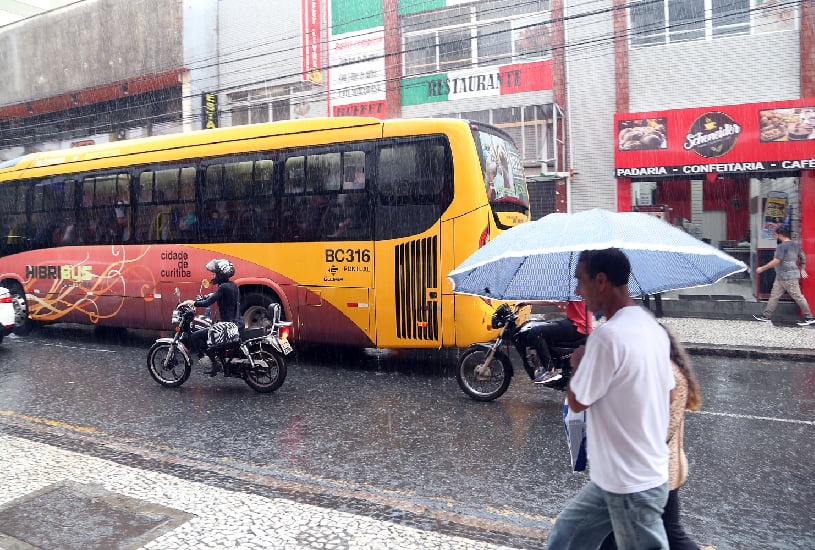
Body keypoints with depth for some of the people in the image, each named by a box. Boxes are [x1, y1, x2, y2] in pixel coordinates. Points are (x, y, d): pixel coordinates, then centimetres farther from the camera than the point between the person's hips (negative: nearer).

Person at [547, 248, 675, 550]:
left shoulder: (607, 335, -25)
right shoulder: (653, 327, 4)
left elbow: (576, 401, -16)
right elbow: (668, 397, 14)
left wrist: (577, 362, 0)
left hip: (631, 485, -9)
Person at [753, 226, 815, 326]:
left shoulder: (781, 247, -18)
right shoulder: (795, 245, 12)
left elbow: (776, 261, -22)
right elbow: (803, 257, 18)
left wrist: (762, 268, -14)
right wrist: (802, 269, 25)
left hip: (789, 278, -10)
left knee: (798, 297, -1)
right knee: (774, 296, 10)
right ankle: (766, 316, 13)